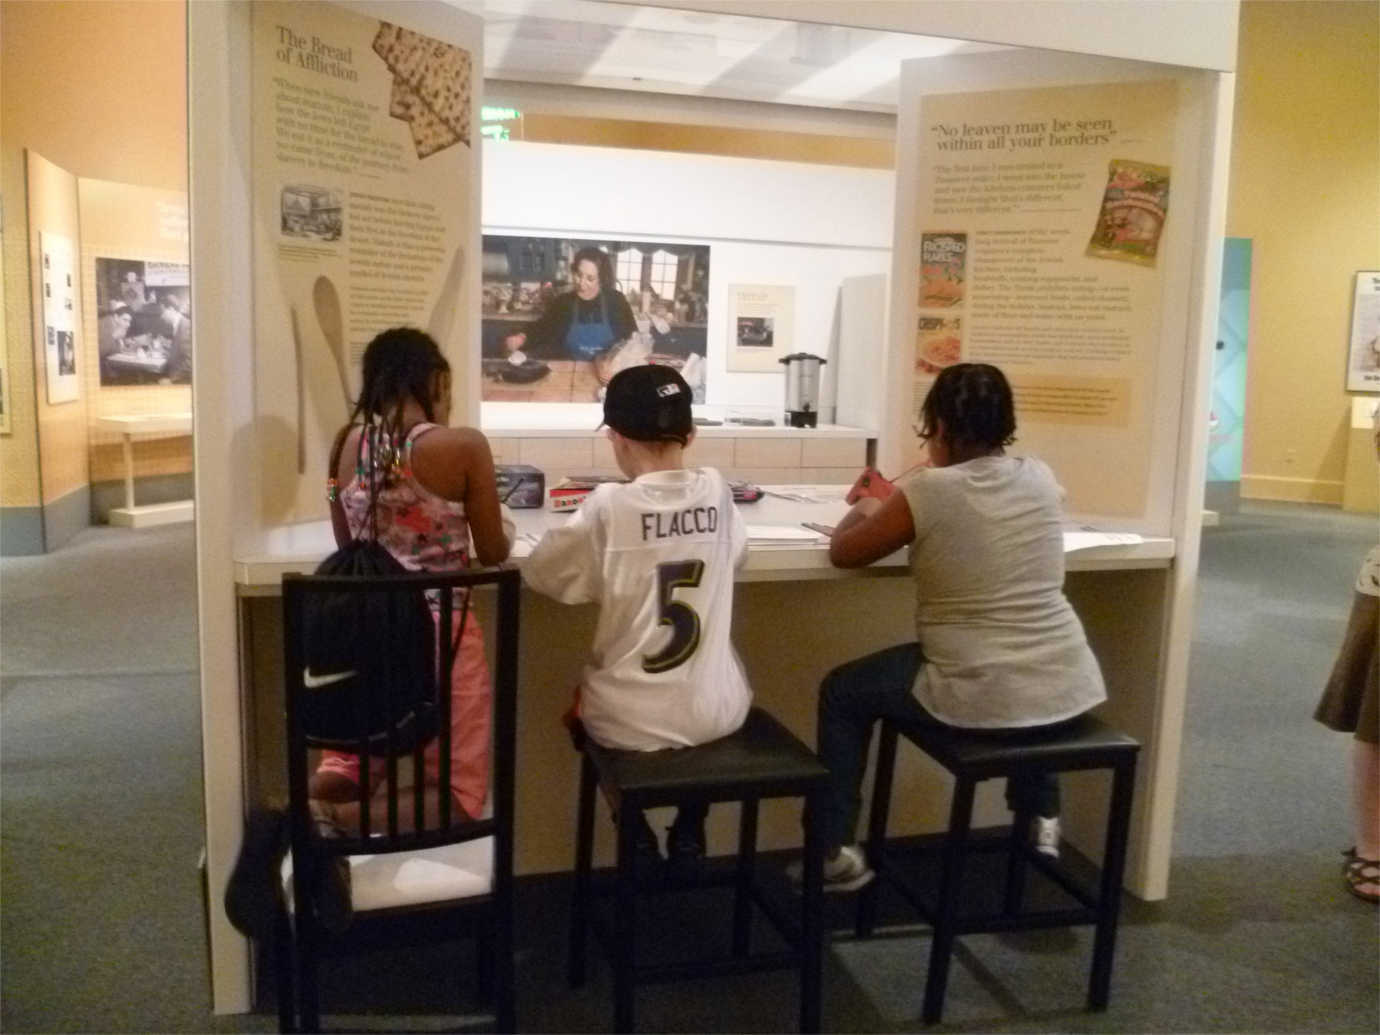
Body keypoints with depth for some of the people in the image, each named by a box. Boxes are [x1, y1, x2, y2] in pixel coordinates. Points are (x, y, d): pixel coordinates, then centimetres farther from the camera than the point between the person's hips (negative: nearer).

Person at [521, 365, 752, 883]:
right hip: (715, 711, 3)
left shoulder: (609, 506, -16)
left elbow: (541, 574, -3)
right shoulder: (716, 490, -4)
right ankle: (688, 833, 29)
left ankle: (638, 837, 21)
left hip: (632, 722, -3)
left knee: (582, 700, 30)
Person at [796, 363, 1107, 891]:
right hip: (1065, 689, 6)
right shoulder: (1040, 478, 3)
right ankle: (1039, 819, 47)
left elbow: (842, 552, -1)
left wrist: (866, 510, 20)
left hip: (981, 697, -5)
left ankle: (836, 853, 21)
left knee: (841, 692, 17)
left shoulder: (928, 492, -13)